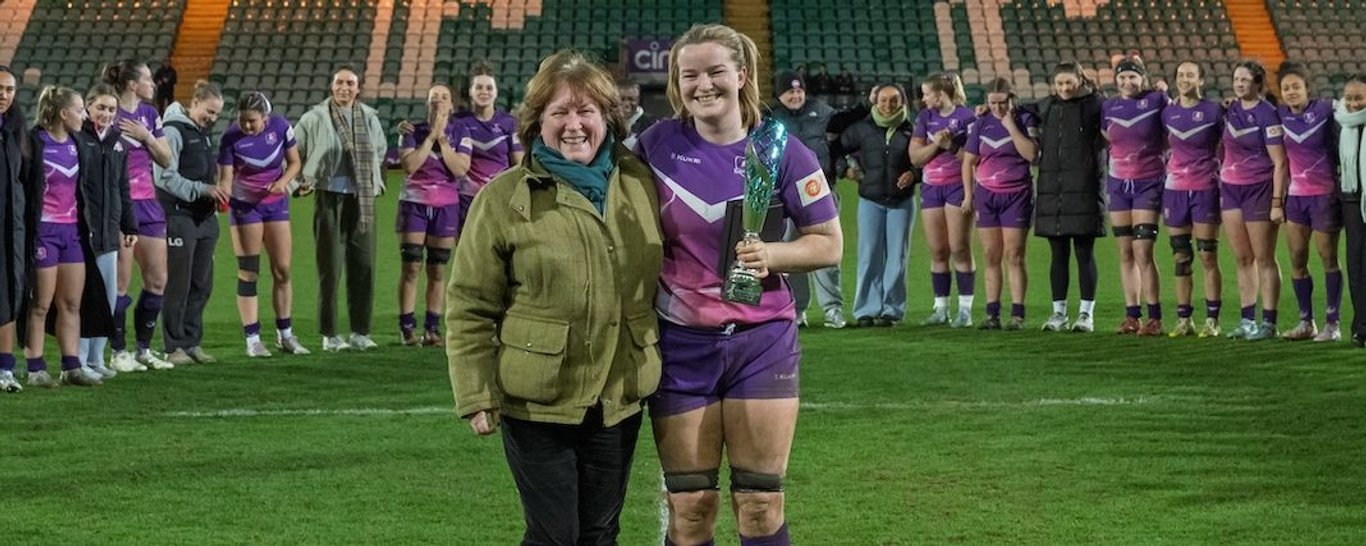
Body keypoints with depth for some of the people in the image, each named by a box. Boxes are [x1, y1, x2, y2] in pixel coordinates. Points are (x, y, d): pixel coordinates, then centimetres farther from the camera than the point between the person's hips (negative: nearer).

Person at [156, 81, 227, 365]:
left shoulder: (204, 133, 17)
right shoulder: (174, 131, -10)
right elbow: (166, 177, -17)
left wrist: (217, 194, 8)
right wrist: (204, 190, -21)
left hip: (205, 217, 8)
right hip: (179, 216, -8)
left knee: (202, 284, 9)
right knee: (178, 285, -3)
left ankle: (192, 342, 18)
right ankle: (174, 346, 4)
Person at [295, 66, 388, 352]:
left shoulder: (369, 118, 11)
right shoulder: (315, 118, -2)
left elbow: (379, 152, 26)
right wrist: (303, 181, 3)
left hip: (362, 199, 4)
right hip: (330, 198, -4)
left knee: (364, 267, 4)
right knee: (330, 269, -2)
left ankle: (360, 332, 13)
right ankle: (329, 335, 4)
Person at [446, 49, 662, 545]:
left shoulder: (640, 185, 4)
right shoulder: (504, 198, -8)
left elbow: (660, 279, 13)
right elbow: (468, 308, -6)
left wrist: (654, 369, 10)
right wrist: (477, 398, -10)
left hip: (619, 401, 4)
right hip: (538, 405, -4)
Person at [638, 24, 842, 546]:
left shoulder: (781, 150, -5)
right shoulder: (657, 144, -2)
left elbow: (829, 243, 0)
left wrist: (772, 255, -18)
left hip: (762, 341, -1)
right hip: (681, 341, 1)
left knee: (760, 504, 1)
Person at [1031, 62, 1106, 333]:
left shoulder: (1094, 105, 1)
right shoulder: (1046, 107, 14)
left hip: (1083, 189, -4)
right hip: (1051, 189, 4)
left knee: (1085, 253, -1)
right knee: (1058, 254, 7)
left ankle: (1086, 313, 5)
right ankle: (1059, 312, 13)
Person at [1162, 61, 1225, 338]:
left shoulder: (1214, 111, -4)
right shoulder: (1168, 112, 7)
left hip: (1205, 190, -4)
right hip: (1175, 189, 4)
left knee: (1208, 257, -3)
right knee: (1180, 257, 6)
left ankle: (1212, 320, 2)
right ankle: (1183, 320, 11)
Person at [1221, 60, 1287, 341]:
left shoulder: (1267, 114, -11)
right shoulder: (1230, 110, 8)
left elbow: (1279, 163, -12)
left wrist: (1277, 202, -16)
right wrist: (1220, 187, 11)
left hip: (1259, 189, -6)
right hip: (1230, 188, 6)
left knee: (1264, 259, -1)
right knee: (1242, 259, 10)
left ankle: (1268, 323, 3)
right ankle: (1247, 320, 15)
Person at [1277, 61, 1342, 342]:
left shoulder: (1325, 110, -10)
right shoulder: (1281, 115, 3)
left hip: (1324, 194, -5)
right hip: (1295, 195, 5)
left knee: (1328, 258, 2)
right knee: (1296, 261, 5)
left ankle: (1332, 324, 9)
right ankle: (1306, 322, 16)